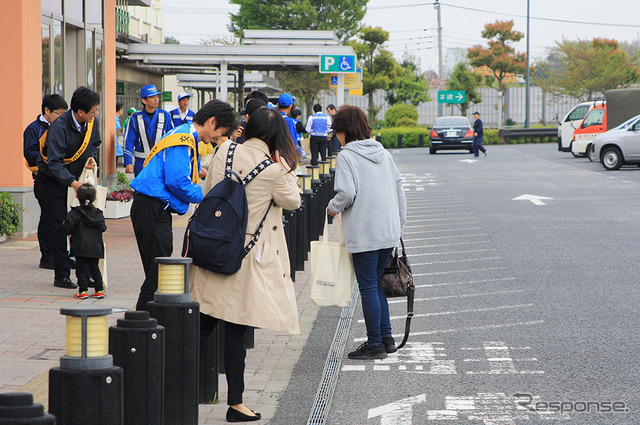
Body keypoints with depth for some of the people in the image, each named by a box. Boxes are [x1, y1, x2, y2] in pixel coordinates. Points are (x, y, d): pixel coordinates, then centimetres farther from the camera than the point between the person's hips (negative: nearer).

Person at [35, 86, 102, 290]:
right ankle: (62, 275, -3)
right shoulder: (59, 127, -28)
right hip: (51, 180, -6)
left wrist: (92, 157, -7)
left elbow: (94, 143, 15)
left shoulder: (91, 123, -6)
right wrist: (72, 182, -43)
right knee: (59, 227, -7)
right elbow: (54, 163, -32)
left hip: (75, 179, 6)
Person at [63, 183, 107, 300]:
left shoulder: (74, 214, -11)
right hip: (95, 248, 5)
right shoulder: (98, 214, 4)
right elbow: (103, 228, 10)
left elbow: (68, 229, -16)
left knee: (82, 269, 0)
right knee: (94, 268, 15)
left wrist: (64, 225, 5)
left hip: (81, 247, -5)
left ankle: (83, 291, -3)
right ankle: (99, 290, 14)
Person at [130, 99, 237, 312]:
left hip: (154, 208, 11)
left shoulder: (184, 136, 20)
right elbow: (177, 182, -21)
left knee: (157, 272, 12)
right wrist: (205, 196, -7)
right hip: (152, 209, -11)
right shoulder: (183, 139, -14)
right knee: (157, 276, -10)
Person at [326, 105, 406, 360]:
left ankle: (375, 344, 3)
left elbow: (347, 193, -19)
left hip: (364, 234, -7)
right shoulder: (384, 154, 12)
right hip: (389, 233, 7)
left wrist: (333, 207, 1)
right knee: (376, 283, 17)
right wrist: (400, 225, 20)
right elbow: (399, 192, 13)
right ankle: (386, 338, 17)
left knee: (368, 287, 0)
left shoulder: (346, 156, -7)